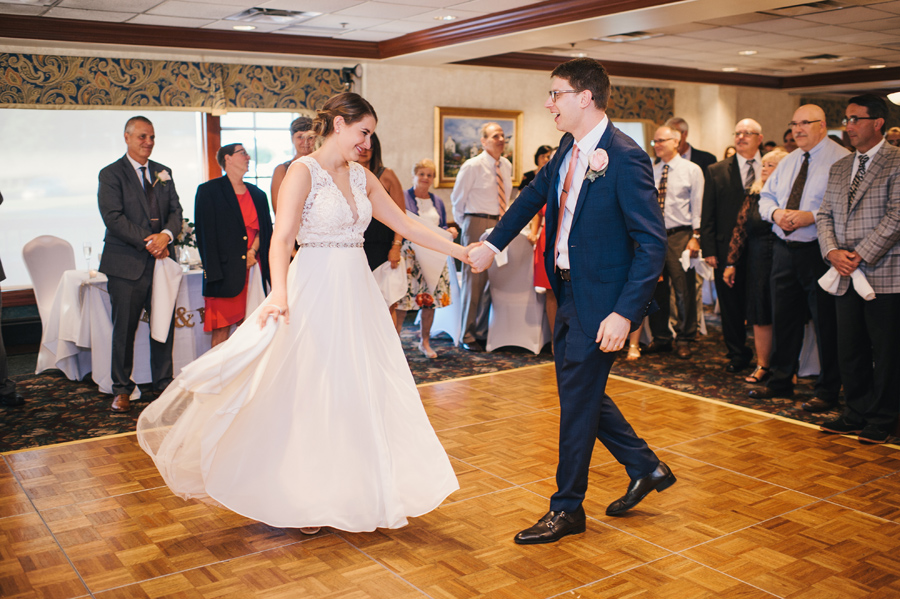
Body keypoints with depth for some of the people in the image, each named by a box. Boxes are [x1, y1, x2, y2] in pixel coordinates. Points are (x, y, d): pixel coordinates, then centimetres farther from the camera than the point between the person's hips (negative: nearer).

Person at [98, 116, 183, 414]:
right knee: (124, 328, 1)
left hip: (162, 260, 4)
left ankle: (164, 382, 20)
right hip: (127, 263, -4)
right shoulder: (111, 174, -1)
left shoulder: (163, 172, 15)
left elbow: (175, 210, 9)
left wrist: (166, 235, -12)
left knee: (164, 325, 7)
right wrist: (148, 243, -15)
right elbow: (114, 218, -10)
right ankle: (122, 389, 13)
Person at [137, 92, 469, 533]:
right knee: (308, 394, 2)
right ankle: (301, 499, 18)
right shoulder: (302, 171, -9)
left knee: (359, 393, 9)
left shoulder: (361, 177, 11)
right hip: (314, 292, -7)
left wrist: (457, 250, 11)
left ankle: (350, 492, 24)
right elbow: (281, 237, -21)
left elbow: (405, 224, 14)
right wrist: (279, 294, -35)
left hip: (355, 292, 7)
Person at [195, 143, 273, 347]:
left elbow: (265, 229, 17)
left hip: (254, 267, 4)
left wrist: (253, 250, -3)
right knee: (221, 330, -4)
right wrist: (213, 274, -11)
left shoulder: (257, 194, 17)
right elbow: (205, 233, -4)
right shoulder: (208, 191, 1)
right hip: (225, 270, -4)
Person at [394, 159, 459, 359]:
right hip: (410, 253, -5)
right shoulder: (403, 198, 1)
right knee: (403, 298, -10)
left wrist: (450, 230, 0)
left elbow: (442, 228, 20)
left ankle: (425, 342, 17)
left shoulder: (437, 202, 18)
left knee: (431, 298, 5)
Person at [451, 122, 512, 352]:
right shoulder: (472, 166, -7)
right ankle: (468, 335, 7)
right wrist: (466, 225, 6)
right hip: (478, 226, -6)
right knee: (474, 279, -2)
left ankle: (483, 331, 18)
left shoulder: (507, 166, 10)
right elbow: (457, 198, 2)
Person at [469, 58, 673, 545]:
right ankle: (646, 468, 37)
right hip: (569, 292, 9)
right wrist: (492, 243, 16)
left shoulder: (625, 158, -20)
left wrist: (625, 313, -26)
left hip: (600, 302, -9)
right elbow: (534, 195, 22)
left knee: (578, 401, 2)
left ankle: (567, 510, 20)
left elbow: (652, 243, -21)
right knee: (579, 391, 18)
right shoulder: (569, 149, 6)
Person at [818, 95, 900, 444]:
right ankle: (856, 413, 24)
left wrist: (860, 255, -16)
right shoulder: (839, 168, 16)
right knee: (849, 350, 11)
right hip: (847, 276, 6)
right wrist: (833, 252, -4)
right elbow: (825, 215, 13)